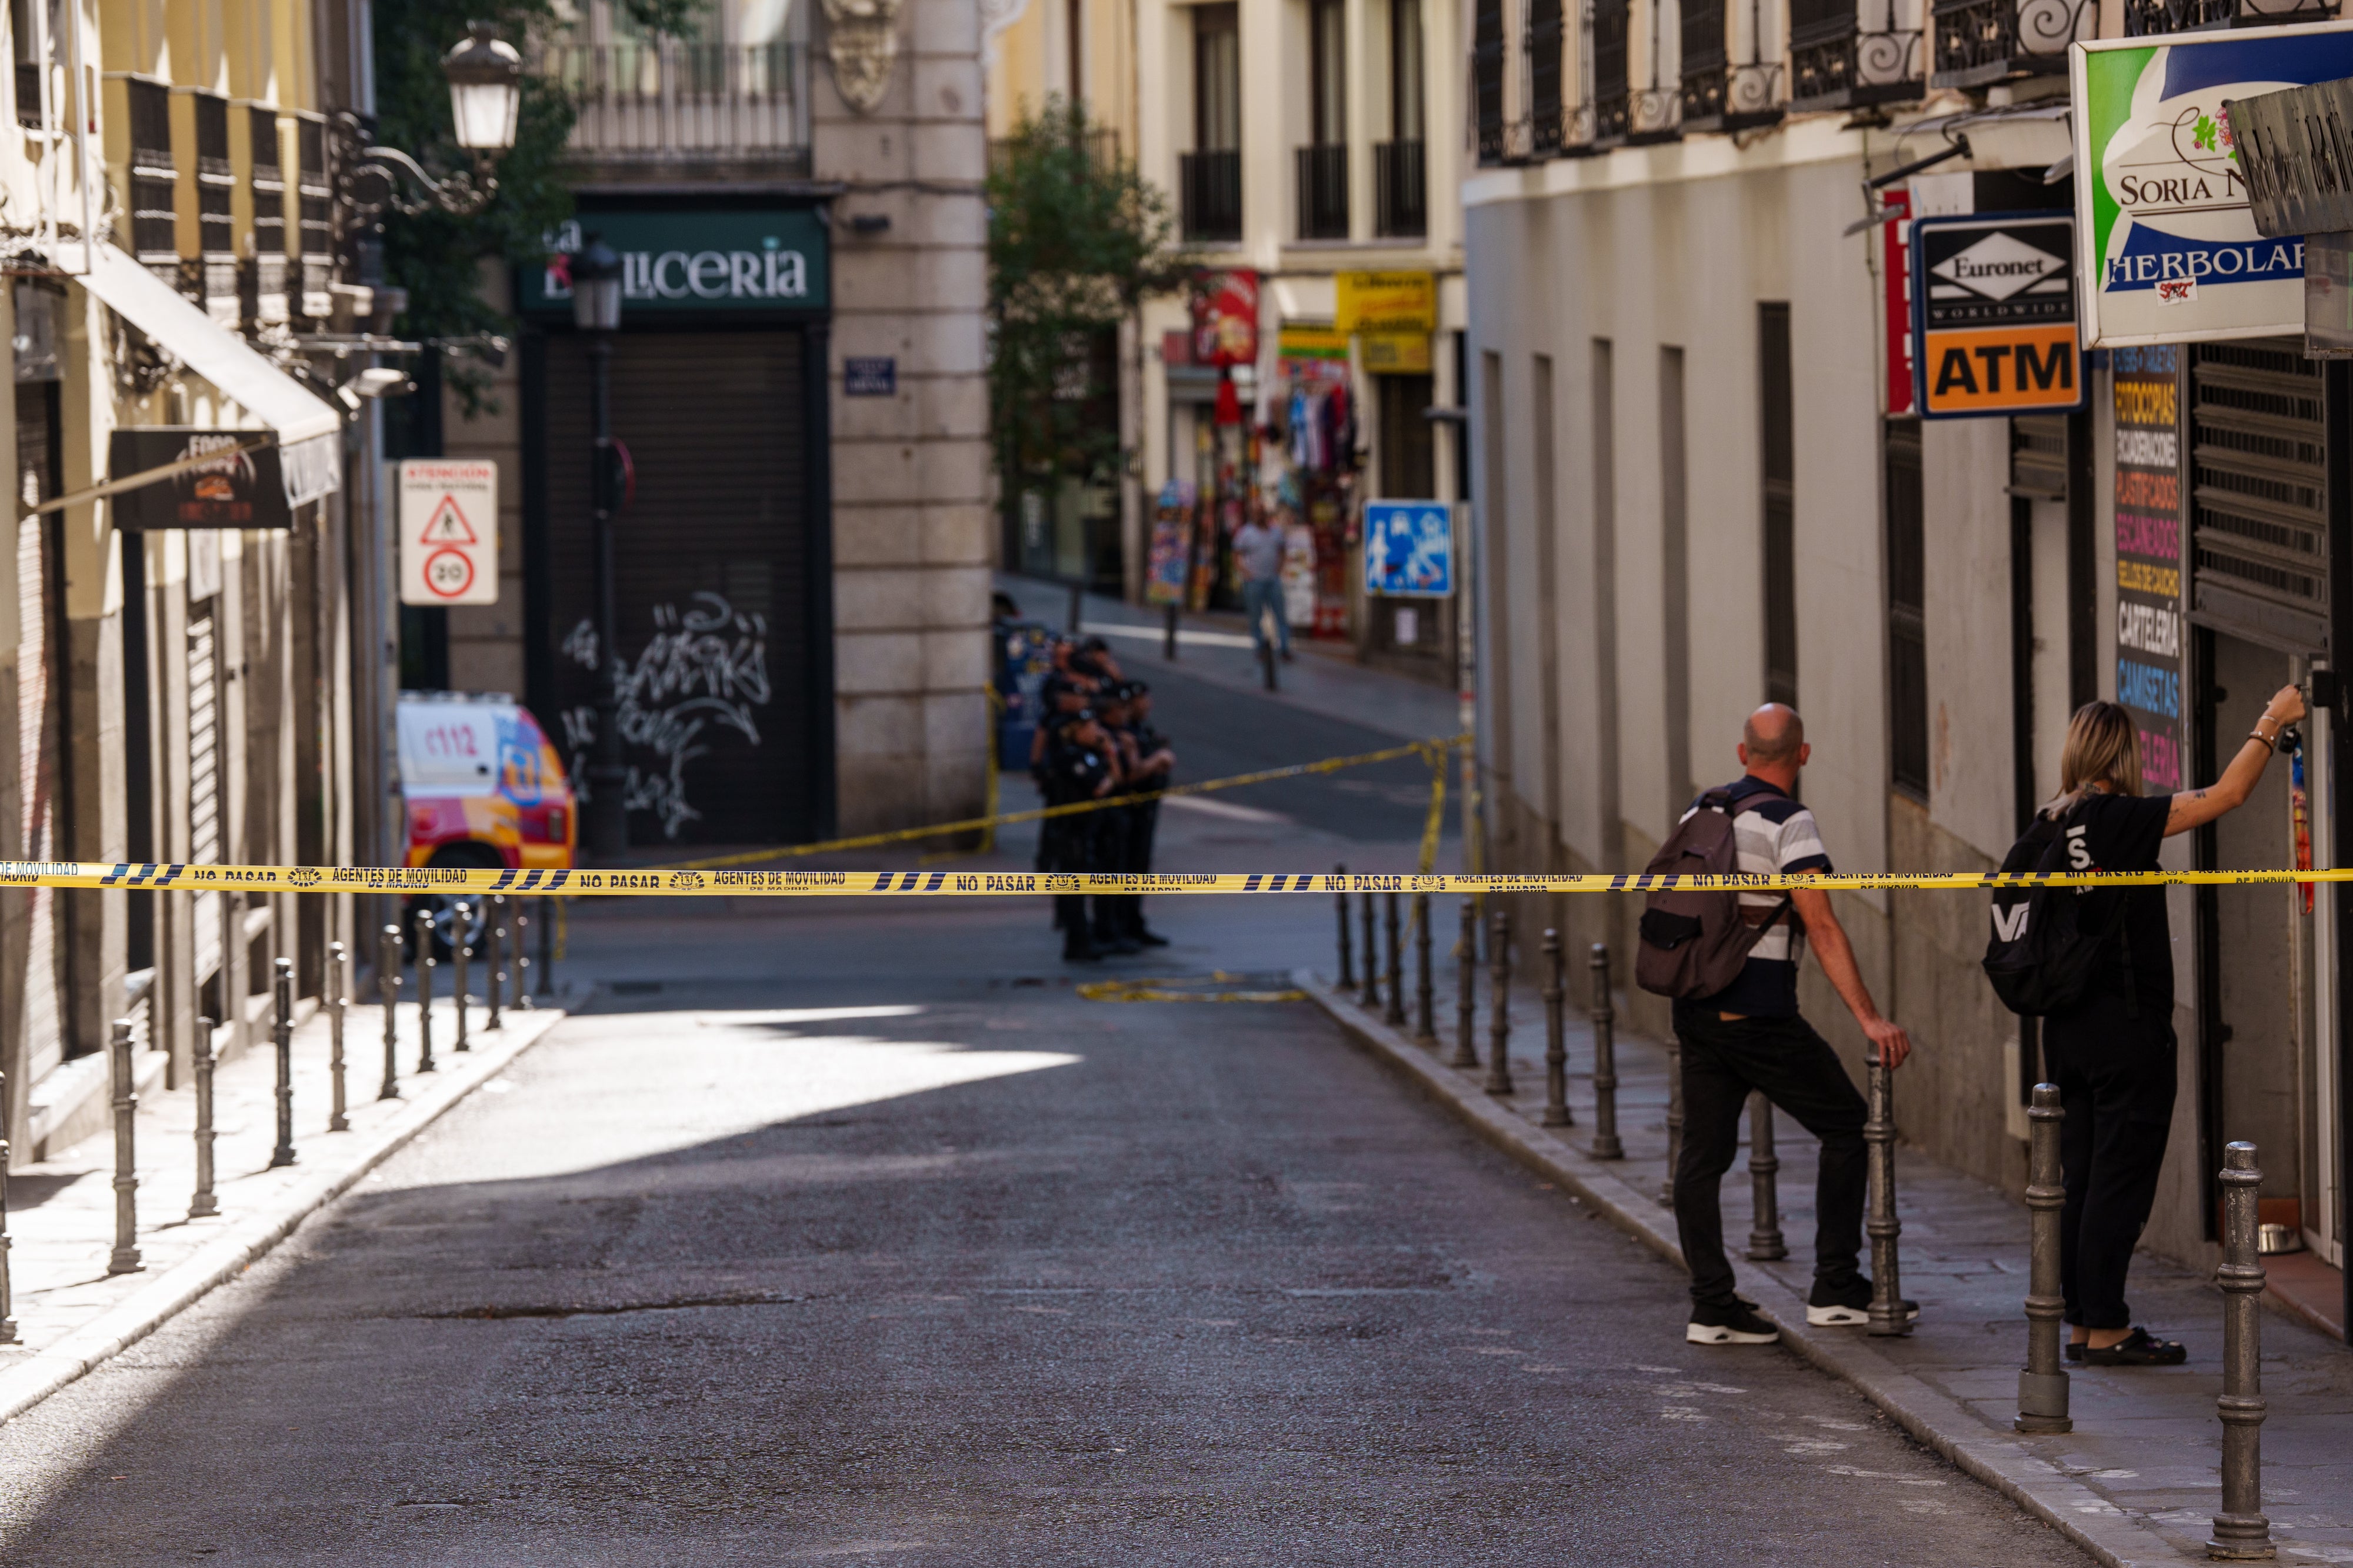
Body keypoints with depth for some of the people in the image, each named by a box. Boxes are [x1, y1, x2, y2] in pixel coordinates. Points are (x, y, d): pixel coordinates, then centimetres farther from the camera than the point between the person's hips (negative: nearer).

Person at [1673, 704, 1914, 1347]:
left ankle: (1712, 1306, 3)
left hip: (1695, 1008, 7)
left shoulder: (1700, 811, 11)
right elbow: (1822, 927, -20)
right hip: (1760, 1015, -7)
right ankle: (1836, 1289, 5)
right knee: (1847, 1126, 6)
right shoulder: (1788, 823, -11)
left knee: (1704, 1155, 7)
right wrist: (1869, 1018, -23)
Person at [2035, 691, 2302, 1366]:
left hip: (2067, 1025, 7)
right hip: (2127, 1025, -7)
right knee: (2121, 1177, -3)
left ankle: (2081, 1323, 15)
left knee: (2080, 1177, 11)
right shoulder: (2119, 819, -14)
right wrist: (2273, 722, 0)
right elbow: (2225, 796, -11)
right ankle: (2106, 1328, -1)